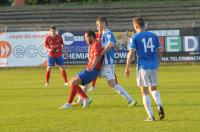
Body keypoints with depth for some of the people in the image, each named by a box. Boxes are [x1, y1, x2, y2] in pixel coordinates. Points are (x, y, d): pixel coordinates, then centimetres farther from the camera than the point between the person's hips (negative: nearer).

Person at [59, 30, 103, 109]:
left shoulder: (96, 44, -10)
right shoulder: (92, 45, 21)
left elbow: (97, 56, -26)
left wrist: (92, 67, -37)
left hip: (92, 71, -10)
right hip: (88, 69, 10)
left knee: (74, 82, -18)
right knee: (72, 82, 8)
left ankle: (69, 103, -15)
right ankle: (85, 99, 2)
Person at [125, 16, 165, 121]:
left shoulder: (135, 37, -4)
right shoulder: (153, 36, 7)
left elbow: (131, 53, -10)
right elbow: (160, 51, 8)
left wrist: (127, 68, -4)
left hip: (143, 67, -4)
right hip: (153, 66, 4)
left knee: (144, 92, 5)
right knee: (153, 89, 18)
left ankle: (151, 116, 2)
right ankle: (159, 106, -9)